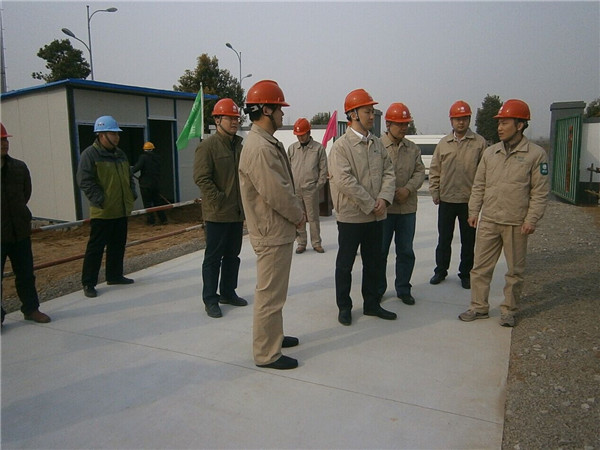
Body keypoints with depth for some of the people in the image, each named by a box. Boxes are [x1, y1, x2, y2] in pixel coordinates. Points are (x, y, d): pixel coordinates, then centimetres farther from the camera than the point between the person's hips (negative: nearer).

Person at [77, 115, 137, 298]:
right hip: (102, 212, -7)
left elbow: (129, 176, 23)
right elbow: (85, 181, -15)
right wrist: (99, 200, -19)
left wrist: (132, 194, 10)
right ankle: (88, 283, 8)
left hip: (121, 210, 7)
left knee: (118, 245, 15)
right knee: (96, 247, -1)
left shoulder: (120, 154, 14)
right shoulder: (90, 154, -10)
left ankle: (114, 275, 29)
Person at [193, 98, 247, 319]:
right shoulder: (208, 145, -10)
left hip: (237, 213, 8)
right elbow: (201, 178, -17)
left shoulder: (239, 145, 13)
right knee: (213, 257, 2)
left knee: (232, 255, 16)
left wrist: (244, 203, 12)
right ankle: (210, 299, 13)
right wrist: (219, 201, -18)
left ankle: (228, 292, 31)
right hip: (217, 214, -7)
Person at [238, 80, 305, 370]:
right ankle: (266, 353, 14)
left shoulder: (268, 143, 12)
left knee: (273, 291, 23)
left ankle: (273, 336, 39)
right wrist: (298, 216, -10)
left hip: (279, 230, 11)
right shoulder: (259, 148, -22)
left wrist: (296, 212, 5)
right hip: (272, 233, -11)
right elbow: (276, 193, -25)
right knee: (270, 294, 0)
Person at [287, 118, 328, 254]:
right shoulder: (292, 148, 9)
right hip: (294, 190, 3)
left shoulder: (318, 148, 1)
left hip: (311, 189, -3)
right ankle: (301, 243, 17)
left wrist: (318, 185, -4)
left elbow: (323, 169, 2)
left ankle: (316, 243, 15)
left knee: (313, 217, 3)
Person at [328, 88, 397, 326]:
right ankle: (344, 307, 22)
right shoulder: (341, 146, -12)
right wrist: (370, 204, -17)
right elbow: (344, 181, -20)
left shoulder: (377, 143, 8)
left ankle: (371, 304, 31)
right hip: (351, 216, -6)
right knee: (345, 264, 7)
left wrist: (384, 199, -12)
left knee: (374, 262, 16)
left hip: (376, 216, 6)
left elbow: (388, 172, 6)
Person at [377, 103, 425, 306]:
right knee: (380, 251, 7)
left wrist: (408, 188, -12)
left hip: (408, 208, 4)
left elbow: (420, 172, 5)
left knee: (406, 251, 12)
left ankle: (403, 289, 26)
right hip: (384, 207, -4)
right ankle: (378, 288, 22)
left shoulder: (413, 148, 10)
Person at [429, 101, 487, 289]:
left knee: (468, 240, 9)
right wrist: (434, 192, 1)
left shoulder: (479, 142, -1)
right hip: (446, 200, 2)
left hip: (469, 200, -2)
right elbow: (434, 170, 7)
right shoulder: (443, 143, 6)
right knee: (444, 238, 11)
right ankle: (440, 270, 25)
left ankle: (465, 274, 23)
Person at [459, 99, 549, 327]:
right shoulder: (490, 152, 8)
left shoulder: (536, 154, -3)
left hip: (516, 223, -3)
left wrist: (531, 219, -10)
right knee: (481, 266, 7)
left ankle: (508, 310, 24)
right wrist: (474, 211, 7)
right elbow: (479, 185, 12)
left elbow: (540, 191, -4)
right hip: (488, 221, 4)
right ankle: (479, 306, 20)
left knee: (515, 270, 9)